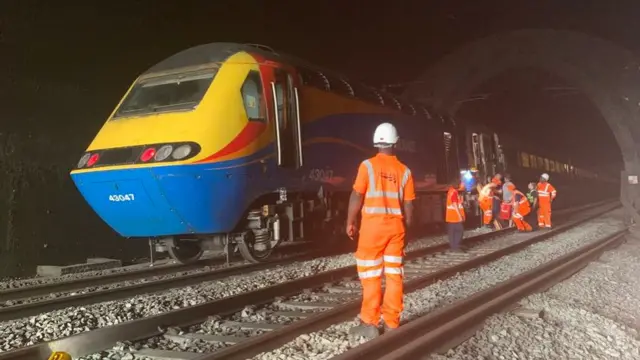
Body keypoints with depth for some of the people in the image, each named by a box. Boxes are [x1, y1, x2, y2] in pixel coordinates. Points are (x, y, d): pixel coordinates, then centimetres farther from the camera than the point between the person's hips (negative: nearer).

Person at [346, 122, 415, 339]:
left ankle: (369, 324, 1)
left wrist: (350, 222, 2)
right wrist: (406, 229, 16)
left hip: (373, 224, -3)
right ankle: (392, 322, 13)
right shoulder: (404, 170, 5)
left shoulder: (368, 165, -6)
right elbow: (408, 205, 6)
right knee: (394, 274, 9)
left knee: (371, 274, 0)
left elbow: (357, 196, -7)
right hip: (396, 226, 4)